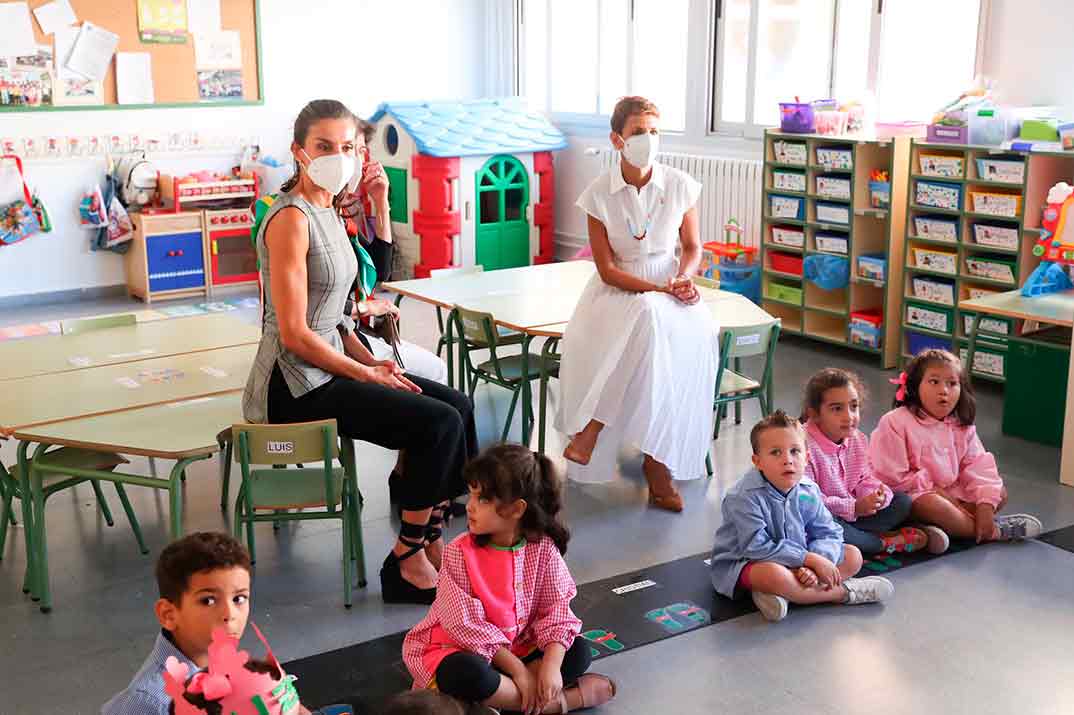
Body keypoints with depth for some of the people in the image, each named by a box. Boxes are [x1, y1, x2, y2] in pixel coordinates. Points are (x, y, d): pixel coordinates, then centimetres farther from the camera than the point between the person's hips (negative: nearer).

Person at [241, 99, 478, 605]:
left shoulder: (329, 210, 11)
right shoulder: (291, 219, -18)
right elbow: (294, 334, -21)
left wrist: (371, 362, 2)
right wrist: (367, 374, -13)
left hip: (329, 367, 9)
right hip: (296, 385, -9)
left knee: (458, 406, 3)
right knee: (440, 424, -16)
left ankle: (431, 543, 9)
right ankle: (406, 564, -2)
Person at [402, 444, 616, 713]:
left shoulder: (543, 548, -9)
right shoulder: (458, 553, -17)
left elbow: (556, 610, -9)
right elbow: (468, 626, -19)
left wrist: (552, 664, -25)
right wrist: (517, 669, -21)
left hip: (518, 647, 4)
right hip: (459, 649, -3)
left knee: (579, 651, -14)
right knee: (468, 675, -37)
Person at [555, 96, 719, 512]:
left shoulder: (680, 186, 0)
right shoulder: (599, 193, -6)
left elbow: (692, 247, 12)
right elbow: (607, 269, -7)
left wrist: (683, 277, -11)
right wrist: (661, 289, -17)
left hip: (671, 289, 3)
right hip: (617, 291, -2)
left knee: (697, 333, -31)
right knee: (649, 317, -37)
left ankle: (657, 465, -24)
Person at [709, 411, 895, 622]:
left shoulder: (807, 491, -6)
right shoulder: (745, 496, -24)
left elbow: (830, 534, -3)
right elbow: (756, 547, -28)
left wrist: (813, 565, -25)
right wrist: (810, 559, -27)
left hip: (797, 561, 8)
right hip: (740, 565, -7)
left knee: (852, 556, 0)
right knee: (773, 574, -41)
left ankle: (782, 594, -21)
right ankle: (841, 593, -15)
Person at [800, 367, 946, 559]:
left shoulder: (857, 439, 2)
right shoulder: (805, 446, -24)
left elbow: (864, 480, 10)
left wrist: (875, 494, -15)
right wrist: (853, 507, -27)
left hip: (853, 513, 7)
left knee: (902, 502, 5)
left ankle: (857, 536, -15)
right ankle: (883, 542, -15)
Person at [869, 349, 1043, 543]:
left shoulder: (961, 425, 3)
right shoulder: (896, 423, -17)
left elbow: (978, 466, -3)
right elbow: (891, 477, -18)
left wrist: (986, 505, -18)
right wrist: (933, 488, -16)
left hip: (951, 492, 8)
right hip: (911, 495, -7)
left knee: (999, 492, 0)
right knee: (931, 505, -37)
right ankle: (993, 532, -17)